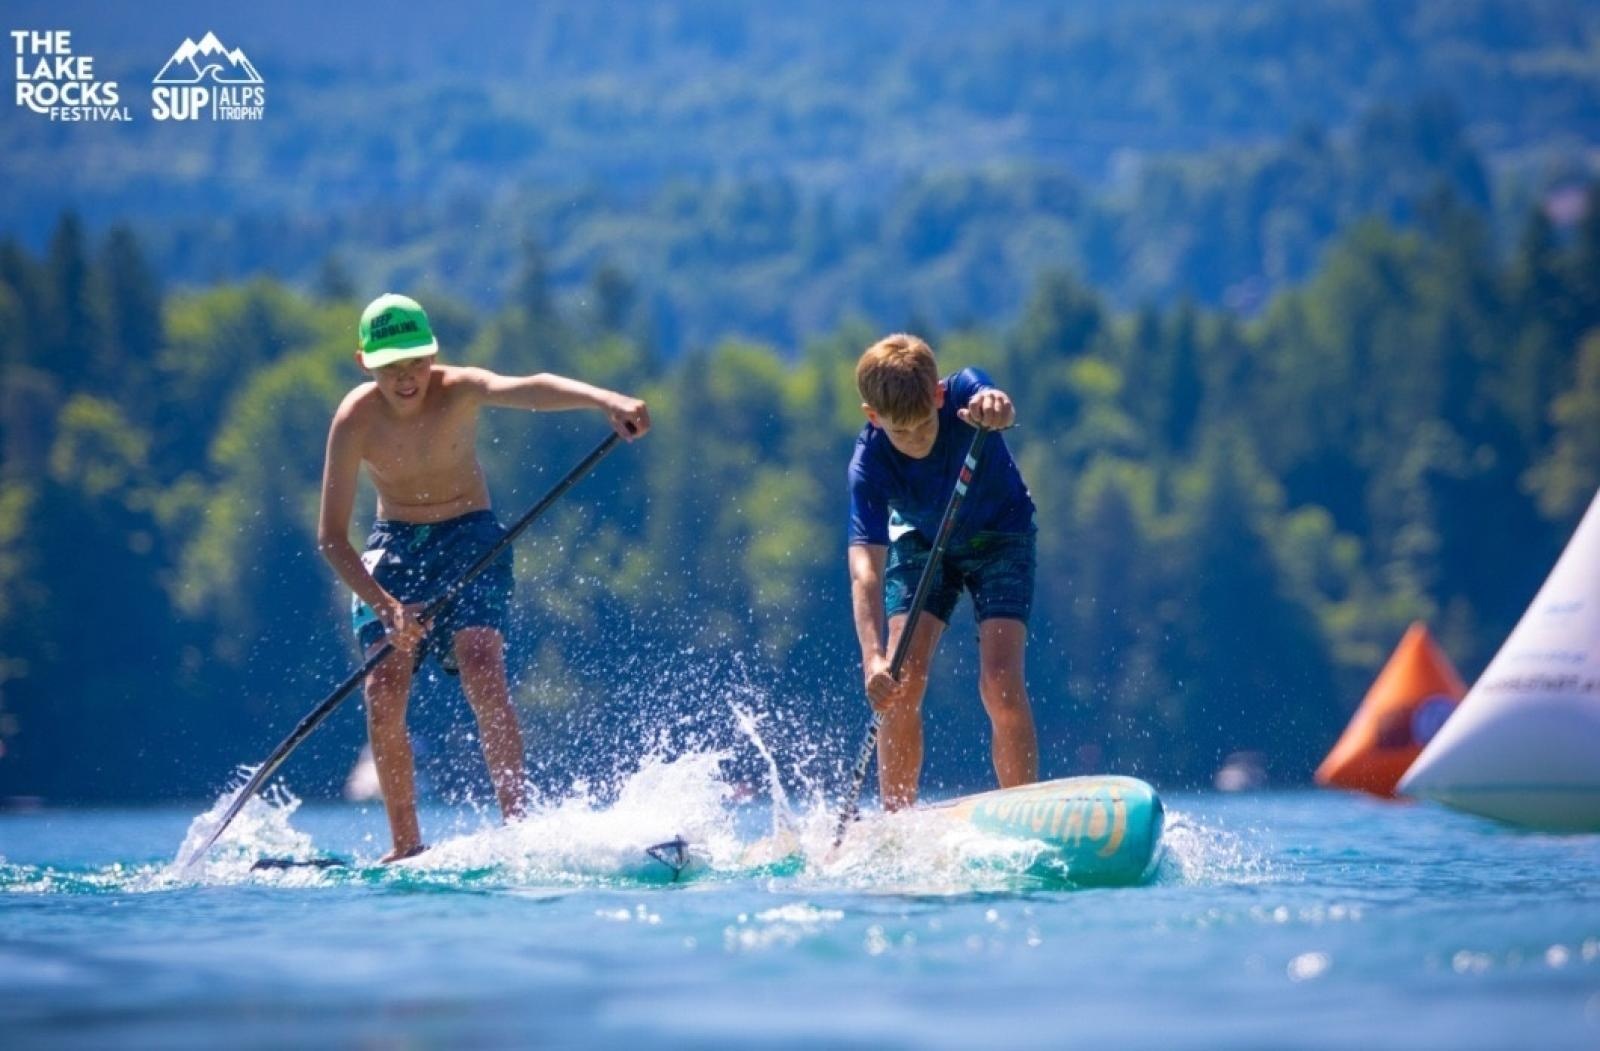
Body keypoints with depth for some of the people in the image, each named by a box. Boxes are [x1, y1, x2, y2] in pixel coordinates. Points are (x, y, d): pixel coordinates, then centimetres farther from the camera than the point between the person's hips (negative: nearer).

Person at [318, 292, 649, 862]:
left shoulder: (459, 389, -21)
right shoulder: (355, 420, -18)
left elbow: (530, 389, -43)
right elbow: (331, 534, -16)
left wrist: (604, 399, -62)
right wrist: (385, 605, -29)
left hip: (469, 540, -1)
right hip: (394, 548, 1)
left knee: (482, 672, -21)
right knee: (382, 692, -10)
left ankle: (517, 821, -18)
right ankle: (406, 847, 1)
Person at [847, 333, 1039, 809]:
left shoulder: (963, 393, -31)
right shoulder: (869, 463, -30)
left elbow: (997, 406, -55)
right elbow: (866, 568, -39)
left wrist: (994, 405, -81)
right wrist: (873, 657, -53)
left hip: (999, 535, -1)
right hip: (922, 541, 1)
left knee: (1000, 682, -17)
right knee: (899, 681, -15)